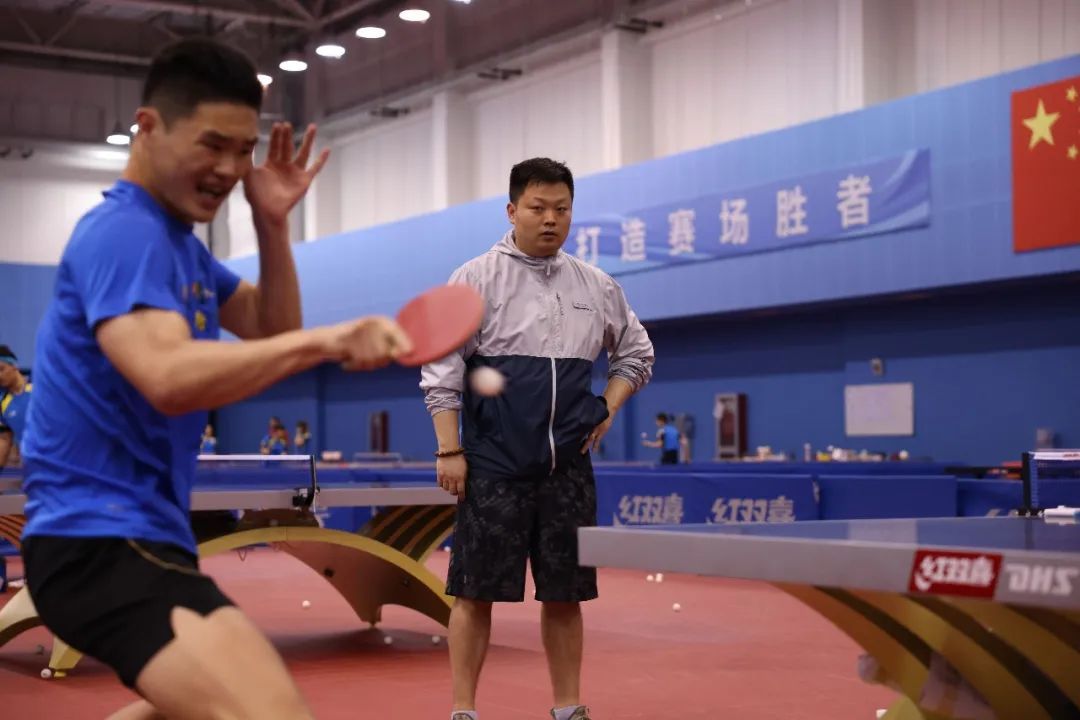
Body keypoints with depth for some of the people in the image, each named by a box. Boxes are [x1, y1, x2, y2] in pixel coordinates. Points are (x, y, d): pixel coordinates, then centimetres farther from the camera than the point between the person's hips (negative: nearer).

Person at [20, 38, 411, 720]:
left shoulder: (178, 241, 16)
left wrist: (273, 225, 1)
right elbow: (168, 377, -32)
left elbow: (269, 333, 17)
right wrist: (327, 341, -41)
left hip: (136, 534, 11)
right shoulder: (124, 232, -16)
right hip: (102, 541, -11)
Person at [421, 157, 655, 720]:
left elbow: (636, 352, 24)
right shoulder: (477, 279, -1)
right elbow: (442, 370, -3)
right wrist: (449, 450, -9)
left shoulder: (596, 287, 10)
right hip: (493, 466, -3)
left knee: (565, 593, 7)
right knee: (476, 590, -1)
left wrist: (607, 408, 9)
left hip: (567, 467, 3)